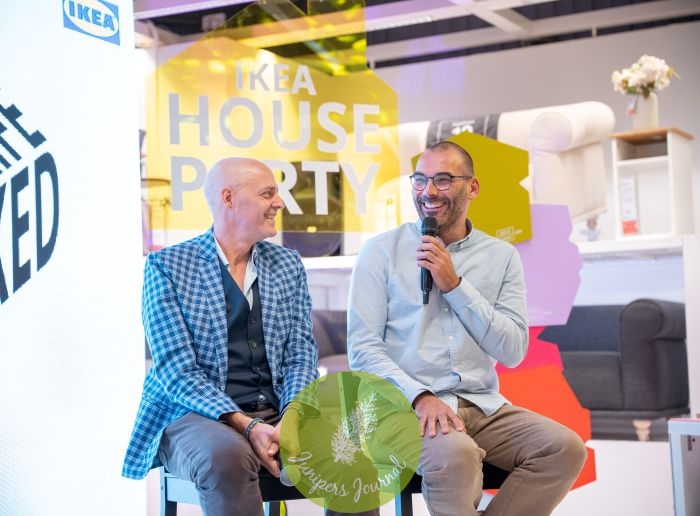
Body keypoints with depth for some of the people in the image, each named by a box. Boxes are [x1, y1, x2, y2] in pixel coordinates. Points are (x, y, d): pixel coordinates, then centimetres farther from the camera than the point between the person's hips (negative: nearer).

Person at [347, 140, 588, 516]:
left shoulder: (501, 257, 11)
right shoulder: (381, 252, 3)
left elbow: (513, 352, 1)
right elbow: (362, 347, -4)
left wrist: (454, 286, -7)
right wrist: (421, 396, -19)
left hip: (482, 407, 4)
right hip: (406, 403, -4)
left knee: (565, 448, -20)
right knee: (455, 454, -35)